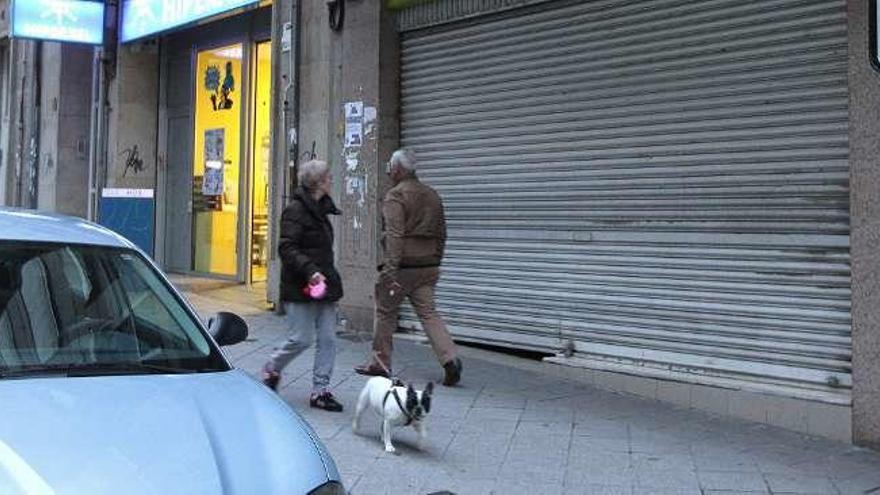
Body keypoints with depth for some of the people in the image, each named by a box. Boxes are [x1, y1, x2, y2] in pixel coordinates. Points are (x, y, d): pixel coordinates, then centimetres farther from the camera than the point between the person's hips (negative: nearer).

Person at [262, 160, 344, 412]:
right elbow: (287, 248, -19)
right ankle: (271, 369, 23)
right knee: (303, 338, -4)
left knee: (328, 338, 4)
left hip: (323, 285, 8)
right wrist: (309, 271, -28)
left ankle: (320, 390, 11)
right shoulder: (296, 210, -12)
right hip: (301, 287, -8)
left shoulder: (319, 209, 15)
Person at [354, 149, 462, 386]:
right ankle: (449, 359, -12)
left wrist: (390, 269, -22)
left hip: (403, 266, -6)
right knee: (429, 313, 5)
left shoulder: (395, 196, -9)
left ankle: (380, 363, 18)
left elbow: (394, 235, -19)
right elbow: (441, 233, 19)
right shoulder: (432, 195, 15)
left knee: (386, 313, 8)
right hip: (428, 266, 6)